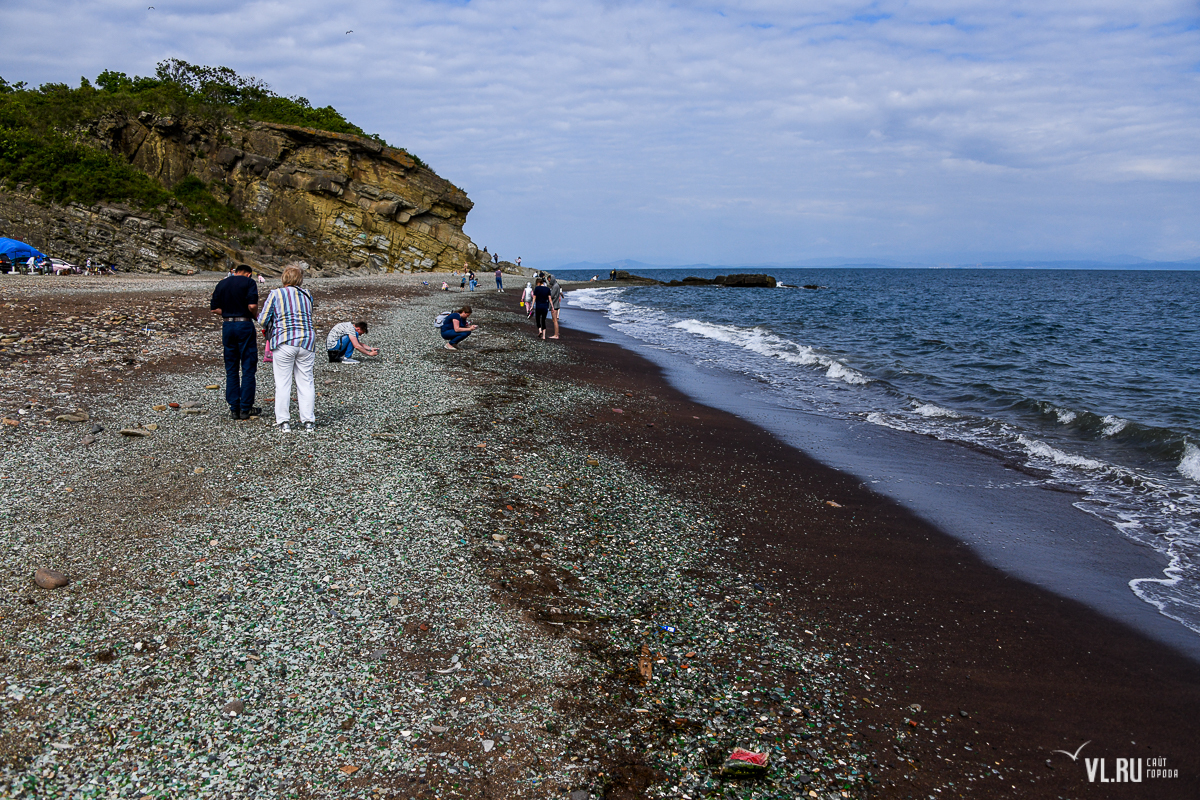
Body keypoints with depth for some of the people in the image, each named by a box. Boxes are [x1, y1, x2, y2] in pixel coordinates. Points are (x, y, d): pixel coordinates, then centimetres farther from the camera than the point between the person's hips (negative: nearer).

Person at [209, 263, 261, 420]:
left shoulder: (222, 283, 12)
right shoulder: (249, 283, -4)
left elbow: (214, 308, 9)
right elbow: (252, 305, -17)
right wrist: (255, 315, 3)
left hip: (227, 325, 5)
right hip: (244, 325, -5)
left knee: (231, 369, 10)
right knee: (248, 368, 2)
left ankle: (234, 408, 10)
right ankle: (246, 408, 2)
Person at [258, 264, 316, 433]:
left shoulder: (276, 294, -1)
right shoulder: (307, 294, 9)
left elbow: (263, 320, -3)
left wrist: (272, 327, 17)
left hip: (284, 343, -3)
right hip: (307, 342, 3)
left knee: (282, 383, 4)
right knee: (306, 382, 7)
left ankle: (283, 422, 4)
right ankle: (309, 422, 8)